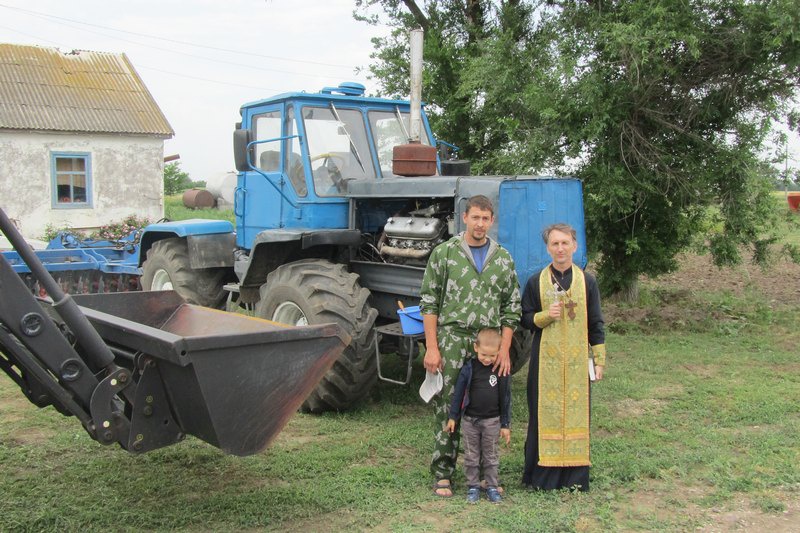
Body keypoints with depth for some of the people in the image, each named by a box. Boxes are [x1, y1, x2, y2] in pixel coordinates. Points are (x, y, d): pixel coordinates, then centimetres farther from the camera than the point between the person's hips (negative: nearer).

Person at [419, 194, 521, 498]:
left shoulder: (503, 259, 10)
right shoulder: (444, 253, 1)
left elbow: (511, 308, 10)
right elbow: (429, 302, -1)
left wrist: (504, 350, 1)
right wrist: (431, 347, -8)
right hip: (451, 339, -3)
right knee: (446, 407, 2)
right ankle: (442, 473, 14)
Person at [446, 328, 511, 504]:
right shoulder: (469, 368, -8)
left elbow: (506, 398, 1)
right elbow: (458, 392, 0)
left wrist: (506, 424, 2)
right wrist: (453, 417, 2)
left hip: (492, 420, 0)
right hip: (470, 420, 0)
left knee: (491, 456, 12)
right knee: (471, 456, 10)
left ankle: (492, 487, 23)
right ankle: (473, 486, 21)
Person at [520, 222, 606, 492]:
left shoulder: (587, 281, 6)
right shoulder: (536, 281, 4)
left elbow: (596, 324, 8)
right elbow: (524, 318, 7)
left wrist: (599, 359, 5)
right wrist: (545, 316, -13)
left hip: (577, 359, 1)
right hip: (546, 360, -1)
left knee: (576, 412, 3)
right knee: (545, 414, 1)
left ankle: (574, 475, 15)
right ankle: (542, 472, 12)